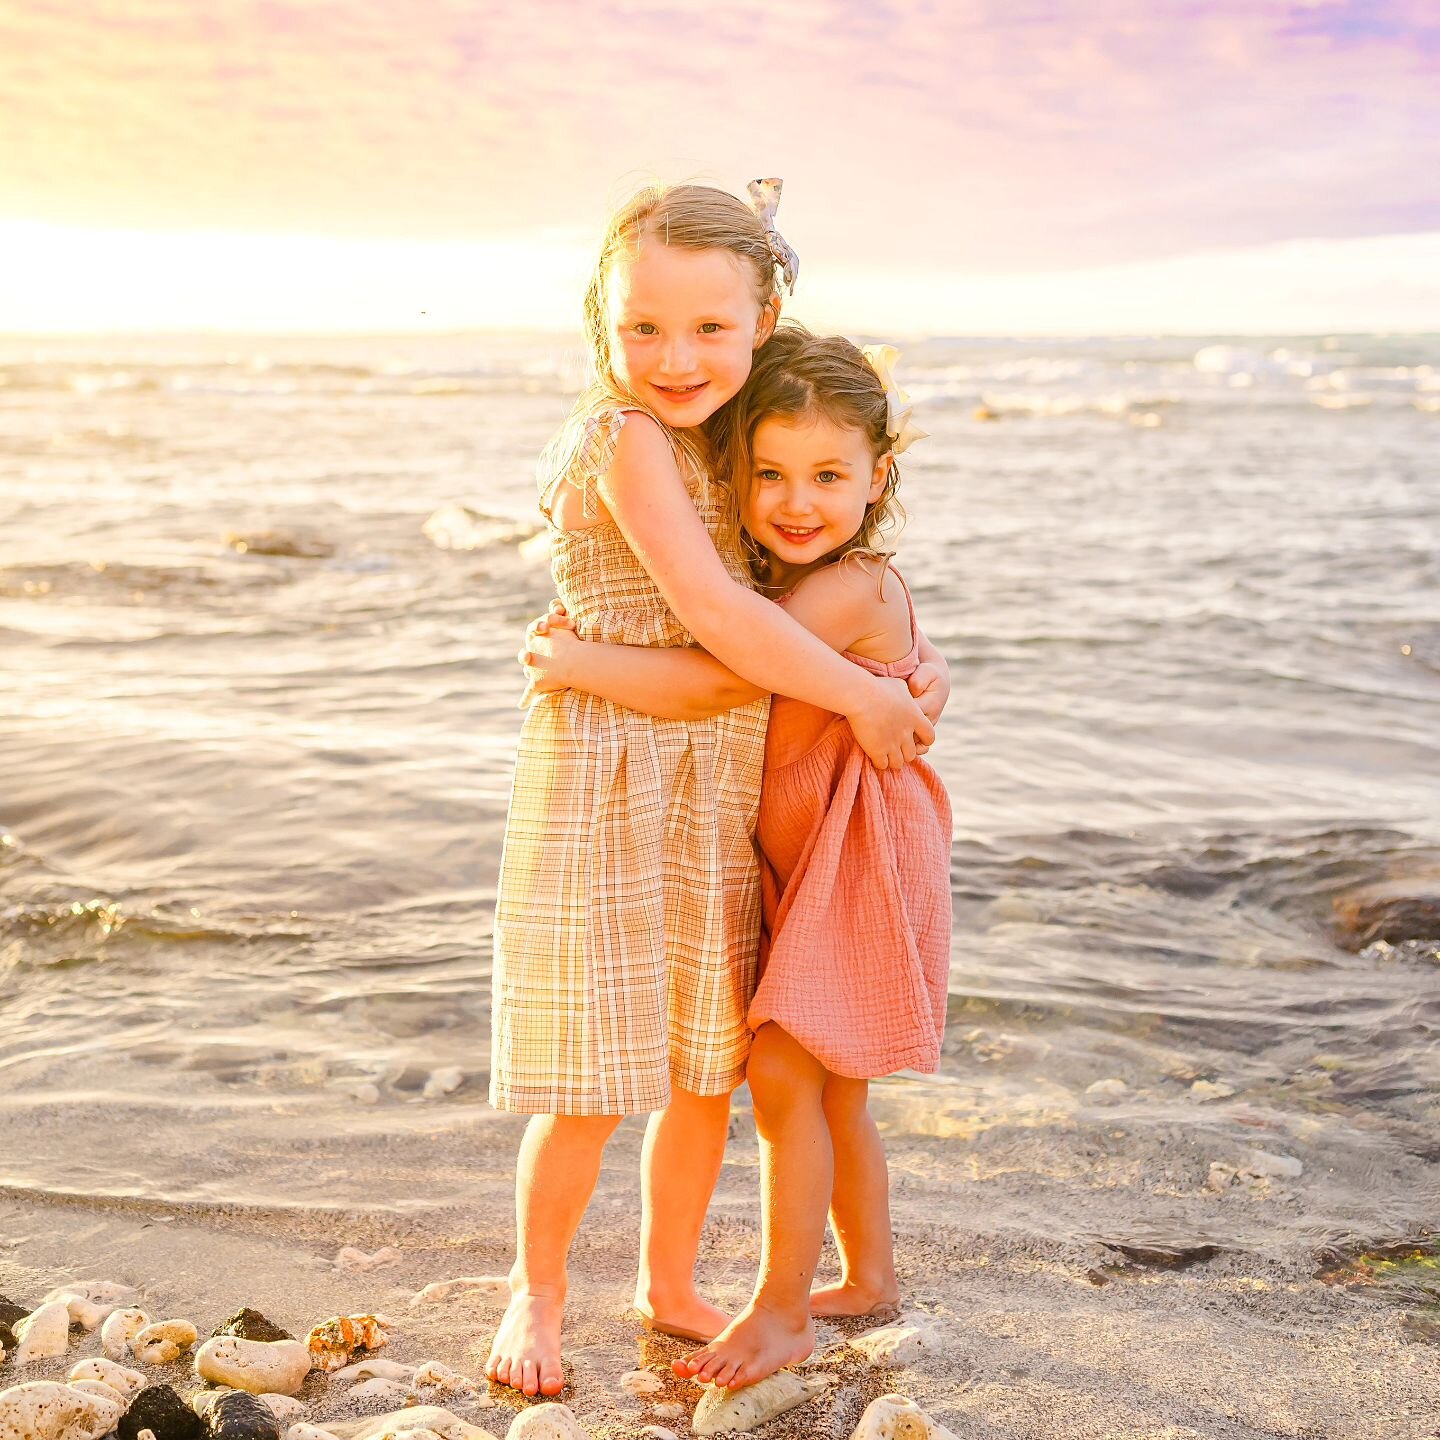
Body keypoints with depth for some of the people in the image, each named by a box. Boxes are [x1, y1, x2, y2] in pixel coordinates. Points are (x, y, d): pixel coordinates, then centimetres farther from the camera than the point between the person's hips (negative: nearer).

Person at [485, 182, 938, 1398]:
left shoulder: (712, 438, 10)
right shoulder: (625, 435, -14)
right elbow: (714, 612, -21)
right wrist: (863, 697, -14)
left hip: (720, 791, 8)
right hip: (610, 781, -7)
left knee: (708, 1065, 15)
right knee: (591, 1082, 1)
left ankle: (670, 1282, 32)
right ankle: (539, 1294, 23)